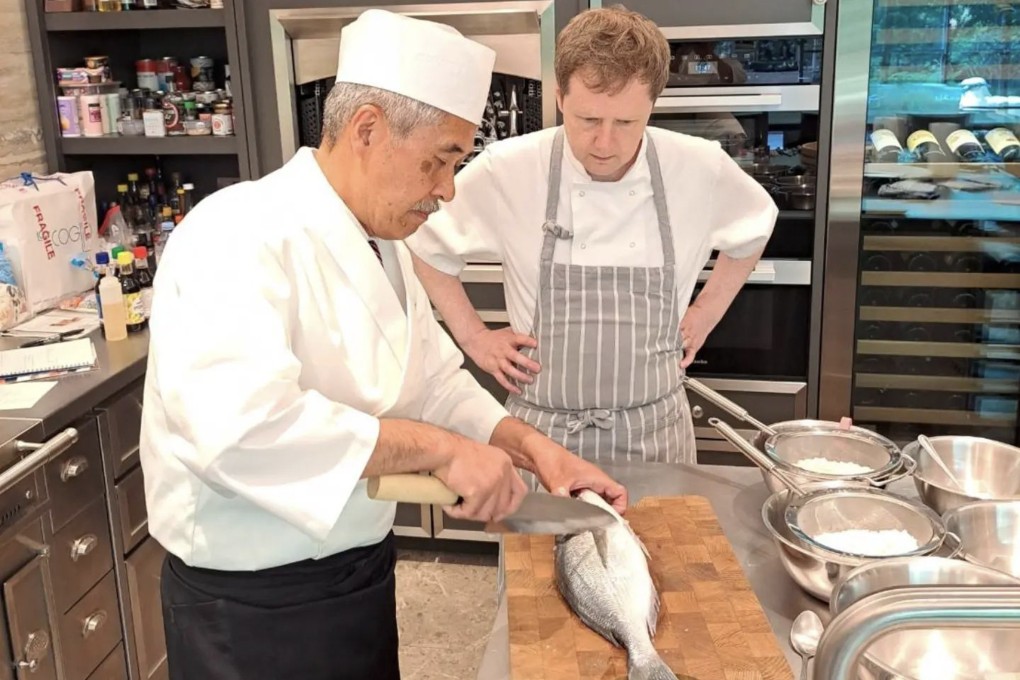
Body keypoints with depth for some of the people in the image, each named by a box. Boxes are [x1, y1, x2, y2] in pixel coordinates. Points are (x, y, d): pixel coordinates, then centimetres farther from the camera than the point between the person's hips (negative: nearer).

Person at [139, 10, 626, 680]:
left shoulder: (384, 243, 6)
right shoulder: (241, 235, -24)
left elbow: (434, 380, 12)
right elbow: (239, 423, -37)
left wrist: (529, 445, -3)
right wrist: (439, 447, -33)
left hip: (361, 569, 8)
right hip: (254, 604, -8)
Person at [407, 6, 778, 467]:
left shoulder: (700, 169, -8)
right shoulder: (507, 170, -12)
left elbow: (752, 231, 14)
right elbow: (426, 242, 4)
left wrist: (706, 313, 8)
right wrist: (473, 336, 1)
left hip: (655, 429, 2)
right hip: (541, 429, -1)